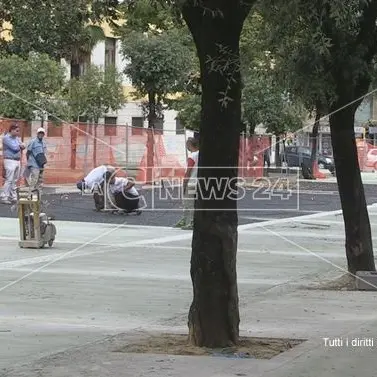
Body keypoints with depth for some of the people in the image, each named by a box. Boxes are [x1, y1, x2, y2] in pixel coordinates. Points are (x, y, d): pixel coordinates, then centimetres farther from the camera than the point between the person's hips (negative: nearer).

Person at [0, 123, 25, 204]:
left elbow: (23, 146, 7)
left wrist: (19, 146, -13)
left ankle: (13, 197, 14)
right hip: (10, 161, -8)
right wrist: (20, 146, 2)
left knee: (15, 180, 9)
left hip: (17, 161, 8)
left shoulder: (17, 138, 14)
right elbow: (15, 147, -18)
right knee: (9, 180, -10)